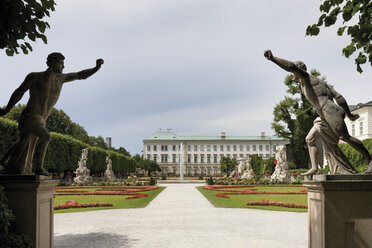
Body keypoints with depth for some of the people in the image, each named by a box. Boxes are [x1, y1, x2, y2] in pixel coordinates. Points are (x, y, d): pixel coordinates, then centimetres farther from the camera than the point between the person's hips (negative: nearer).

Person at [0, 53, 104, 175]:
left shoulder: (60, 78, 5)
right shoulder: (35, 77, -10)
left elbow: (81, 75, 13)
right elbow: (19, 92, -1)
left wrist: (96, 68, -1)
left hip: (41, 120, 7)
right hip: (30, 117, -7)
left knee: (24, 145, 17)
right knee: (46, 137, -27)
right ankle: (39, 168, -16)